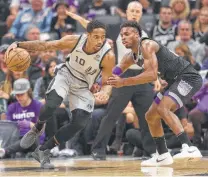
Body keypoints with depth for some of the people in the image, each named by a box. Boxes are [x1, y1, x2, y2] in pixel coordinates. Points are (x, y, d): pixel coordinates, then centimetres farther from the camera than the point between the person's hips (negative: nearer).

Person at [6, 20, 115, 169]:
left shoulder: (108, 56, -28)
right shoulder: (75, 41, -24)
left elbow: (107, 83, -20)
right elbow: (45, 46, -13)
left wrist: (104, 92, -45)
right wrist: (19, 45, -23)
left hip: (83, 86, 1)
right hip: (66, 74, -1)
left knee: (80, 123, -15)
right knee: (51, 105, -29)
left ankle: (43, 151, 1)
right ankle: (37, 129, 7)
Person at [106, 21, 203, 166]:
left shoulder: (147, 45, -19)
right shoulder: (131, 57, 10)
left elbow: (152, 75, -29)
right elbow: (115, 72, 18)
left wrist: (124, 82, -29)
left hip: (188, 78, -10)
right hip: (174, 82, 10)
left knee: (163, 108, -28)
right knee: (151, 116, 12)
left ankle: (190, 148, -35)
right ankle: (163, 156, 22)